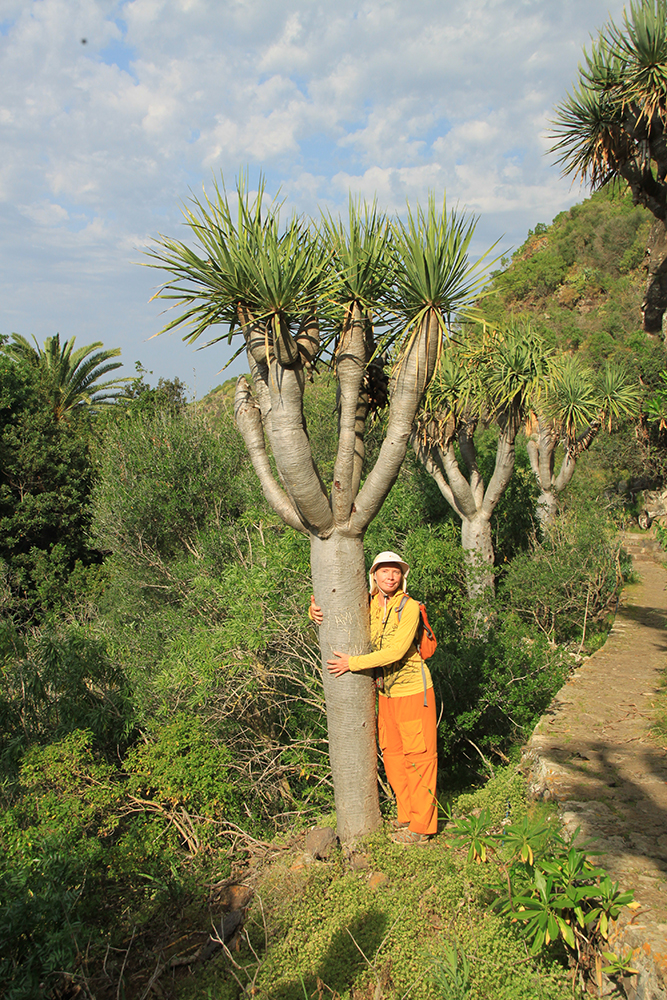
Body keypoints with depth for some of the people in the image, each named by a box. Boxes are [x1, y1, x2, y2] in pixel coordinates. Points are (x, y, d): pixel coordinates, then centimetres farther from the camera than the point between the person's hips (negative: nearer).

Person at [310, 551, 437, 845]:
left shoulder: (409, 607, -16)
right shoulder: (367, 605, -1)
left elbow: (396, 652, -25)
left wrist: (352, 663, -25)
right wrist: (315, 611, -14)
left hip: (413, 691, -6)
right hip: (386, 692, 6)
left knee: (418, 756, 2)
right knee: (392, 754, 14)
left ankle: (421, 826, 13)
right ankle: (406, 815, 31)